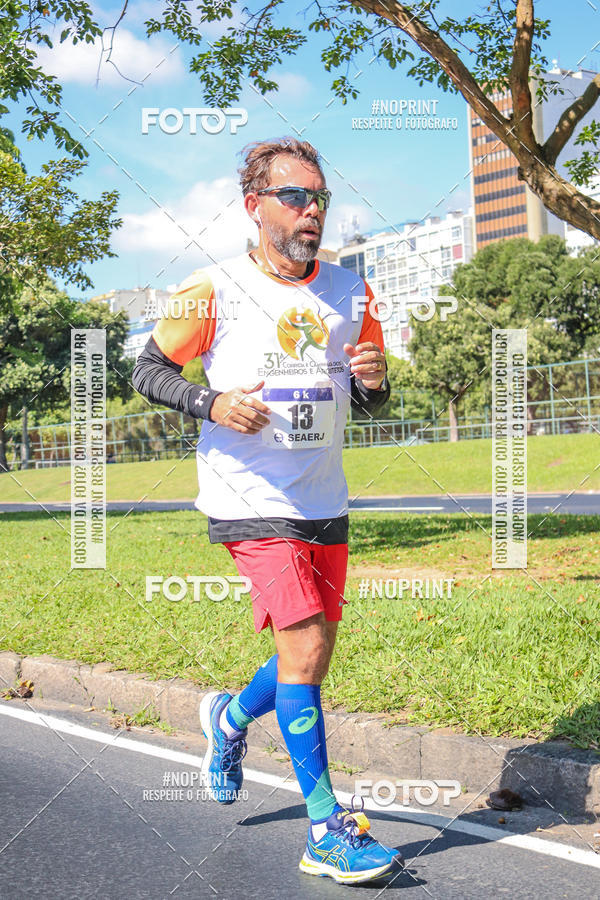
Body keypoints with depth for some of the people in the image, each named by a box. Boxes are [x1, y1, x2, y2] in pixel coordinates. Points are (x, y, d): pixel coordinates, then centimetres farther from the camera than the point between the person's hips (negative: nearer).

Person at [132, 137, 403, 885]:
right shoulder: (212, 290, -7)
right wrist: (210, 403, -17)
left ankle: (230, 717, 43)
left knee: (310, 658, 12)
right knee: (303, 649, -14)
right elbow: (146, 370, 1)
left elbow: (369, 402, 14)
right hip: (250, 498, -6)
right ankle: (326, 834, -3)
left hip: (323, 503, 6)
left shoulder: (350, 292, 7)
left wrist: (373, 381, -10)